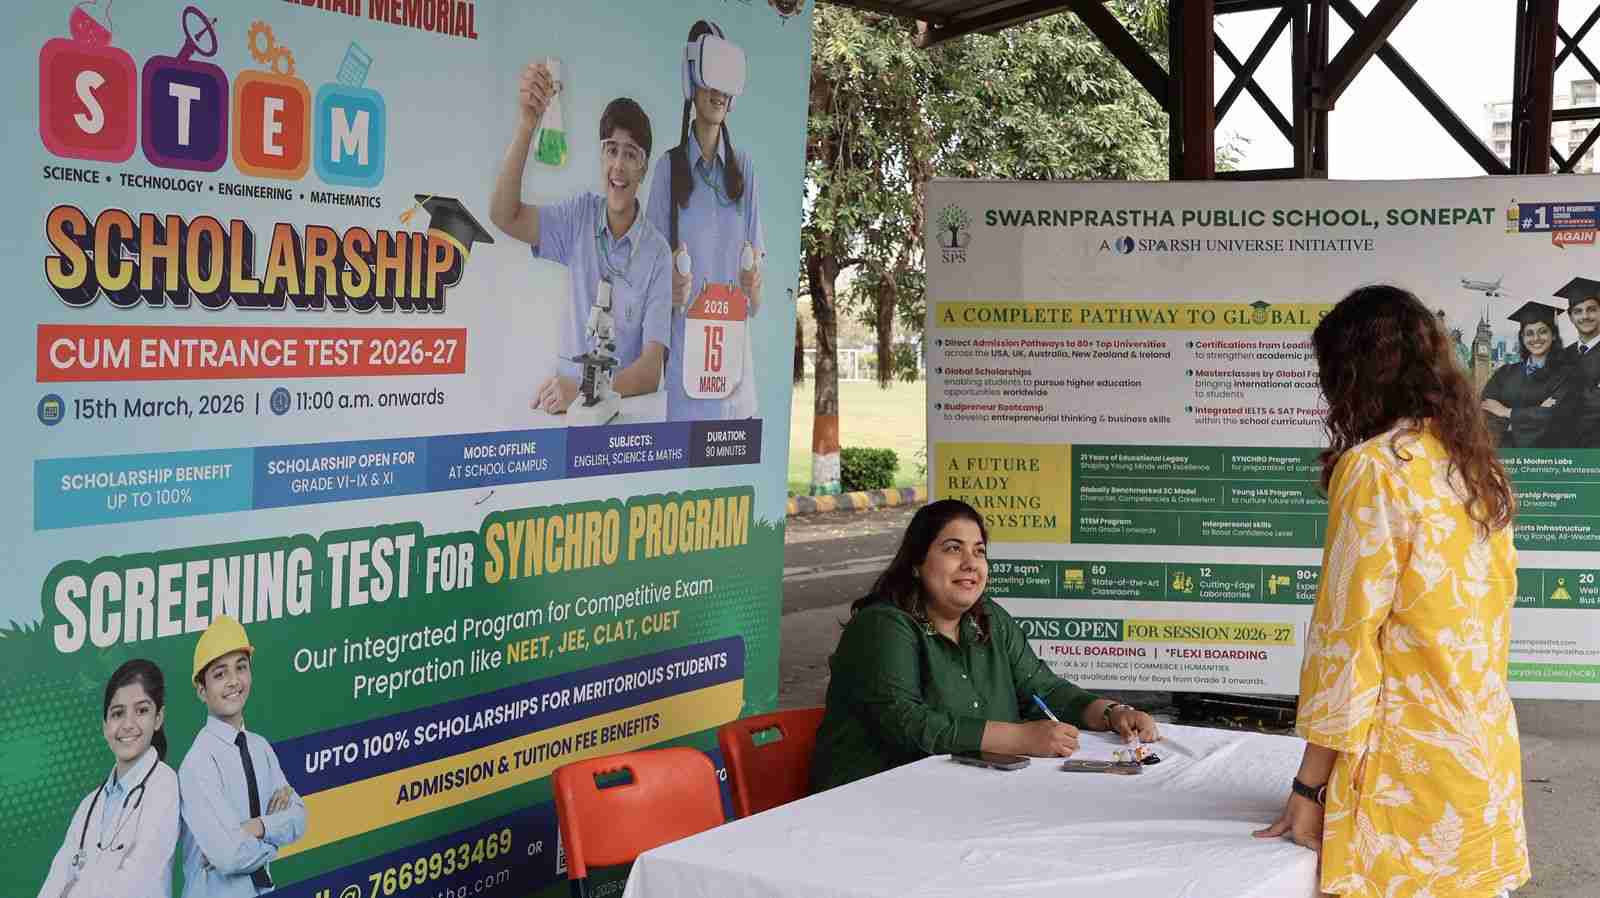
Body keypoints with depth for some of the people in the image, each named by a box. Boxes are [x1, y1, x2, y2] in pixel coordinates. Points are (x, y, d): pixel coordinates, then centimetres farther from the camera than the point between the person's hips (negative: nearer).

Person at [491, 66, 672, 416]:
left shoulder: (657, 255, -6)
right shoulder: (582, 215, 4)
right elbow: (504, 216, -8)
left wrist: (583, 390, -29)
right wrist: (527, 124, -21)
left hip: (625, 409, -2)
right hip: (568, 404, 2)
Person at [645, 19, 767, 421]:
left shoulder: (744, 170, 8)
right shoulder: (669, 169, 0)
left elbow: (756, 305, 9)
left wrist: (753, 286, -13)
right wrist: (671, 293, -19)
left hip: (734, 359, 3)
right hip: (684, 358, -3)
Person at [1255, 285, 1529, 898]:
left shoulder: (1376, 467, -14)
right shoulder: (1474, 463, 10)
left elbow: (1345, 633, -16)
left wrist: (1309, 786, -11)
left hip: (1412, 766, -8)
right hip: (1486, 754, 8)